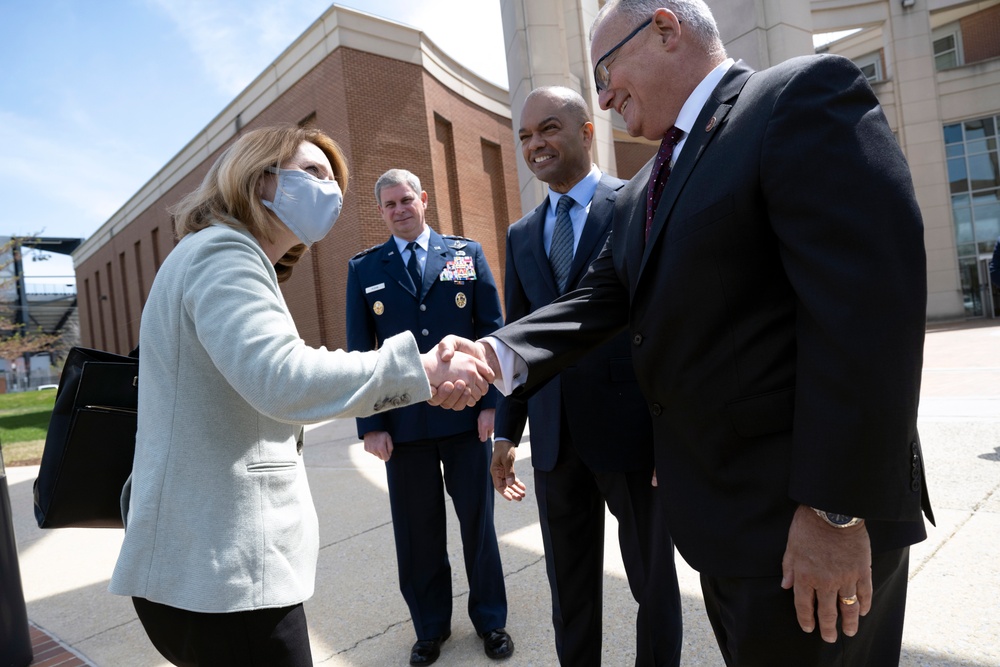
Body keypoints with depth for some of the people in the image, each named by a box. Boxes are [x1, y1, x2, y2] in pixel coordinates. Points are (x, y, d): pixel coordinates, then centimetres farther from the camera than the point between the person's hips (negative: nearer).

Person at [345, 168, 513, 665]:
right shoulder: (363, 268, 5)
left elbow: (492, 329, 2)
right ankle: (430, 626, 34)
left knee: (477, 520, 13)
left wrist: (492, 401, -6)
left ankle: (489, 619, 34)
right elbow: (359, 350, 3)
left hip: (466, 415, 0)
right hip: (402, 421, 1)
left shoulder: (467, 253, 4)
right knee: (417, 530, 12)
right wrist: (371, 424, -3)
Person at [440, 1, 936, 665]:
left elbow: (866, 301, -21)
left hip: (799, 515, -8)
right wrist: (501, 355, -13)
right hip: (714, 510, 8)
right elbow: (599, 301, 5)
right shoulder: (639, 197, 14)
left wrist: (837, 509, -22)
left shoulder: (804, 94, -12)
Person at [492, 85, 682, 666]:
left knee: (653, 578, 14)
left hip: (632, 430, -4)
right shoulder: (521, 235, 12)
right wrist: (507, 432, 9)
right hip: (556, 438, 5)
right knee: (569, 585, 18)